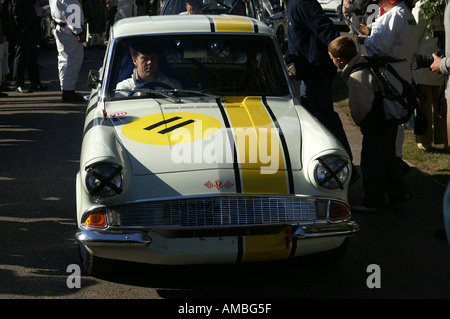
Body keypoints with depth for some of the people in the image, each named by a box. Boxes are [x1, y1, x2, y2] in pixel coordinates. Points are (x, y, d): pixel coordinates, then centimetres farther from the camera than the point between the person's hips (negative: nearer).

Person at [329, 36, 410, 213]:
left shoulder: (356, 78, -24)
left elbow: (361, 108, -19)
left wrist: (360, 122, 1)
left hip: (376, 124, -10)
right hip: (390, 120, 10)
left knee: (371, 163, 2)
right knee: (387, 159, 21)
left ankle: (373, 203, 11)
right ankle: (398, 193, 30)